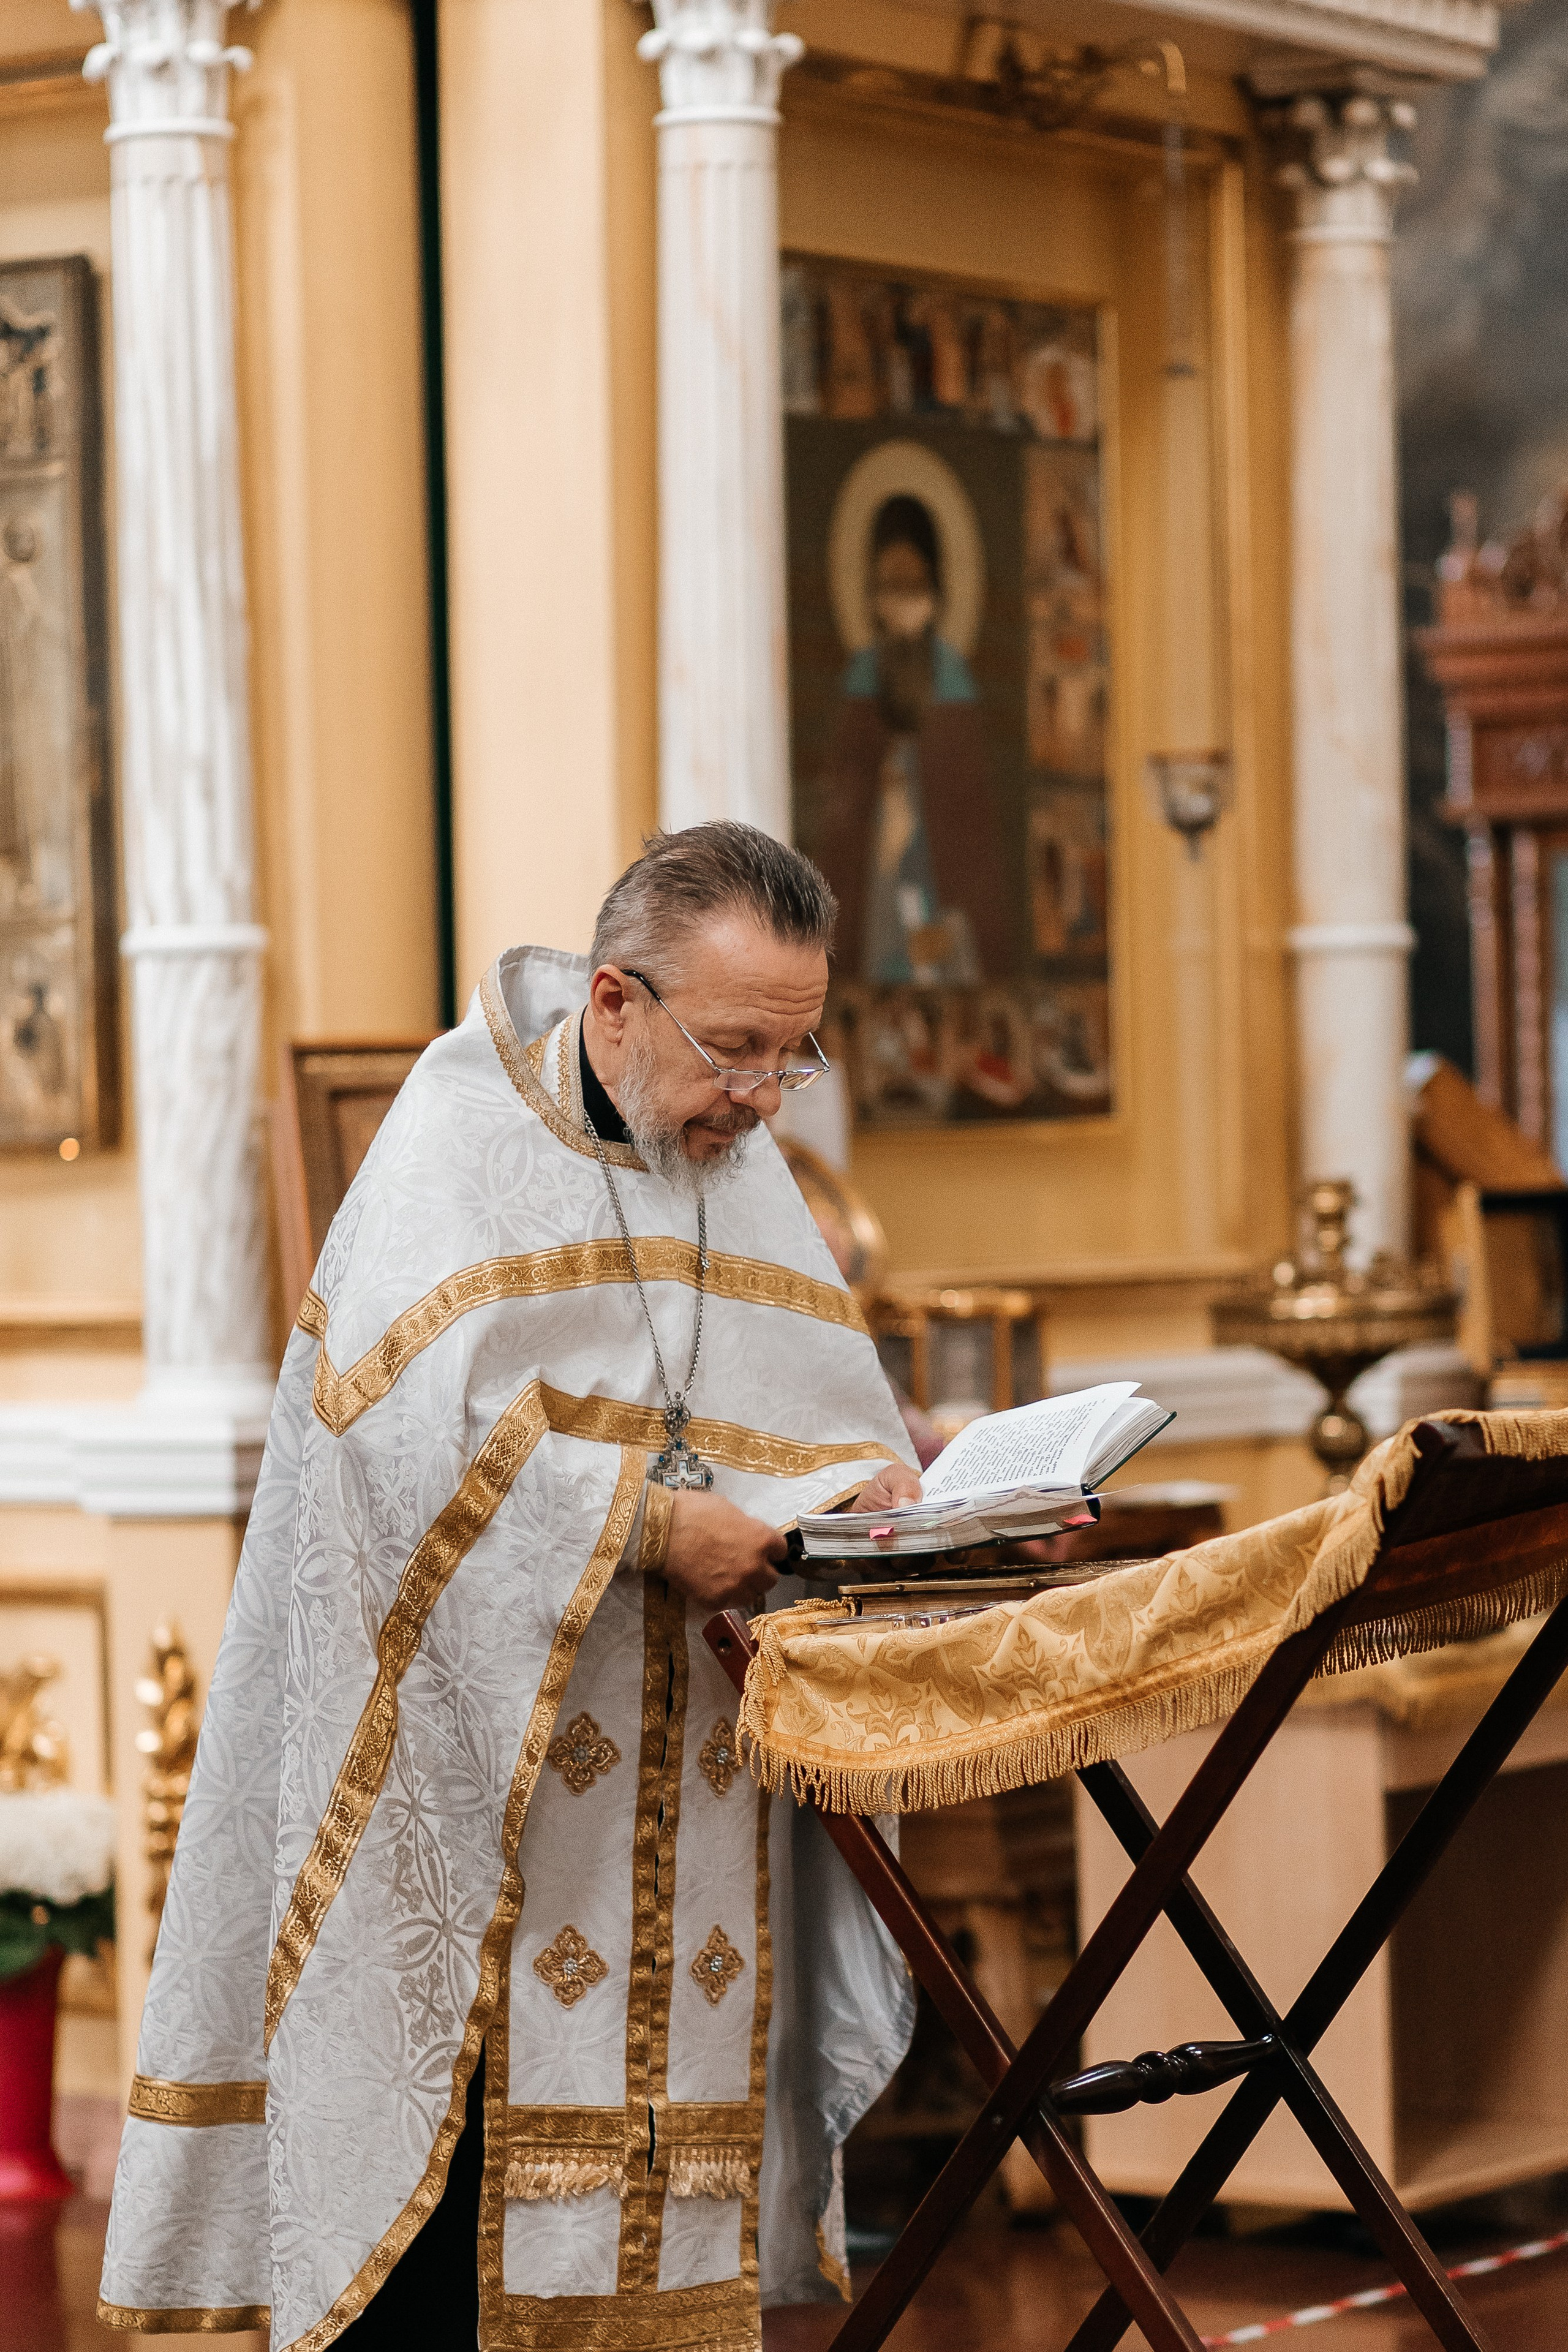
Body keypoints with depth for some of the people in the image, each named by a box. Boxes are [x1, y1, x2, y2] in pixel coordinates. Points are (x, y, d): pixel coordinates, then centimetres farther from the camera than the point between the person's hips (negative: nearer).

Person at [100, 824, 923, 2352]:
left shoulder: (749, 1185, 14)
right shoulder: (463, 1139, -7)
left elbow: (832, 1426, 13)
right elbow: (421, 1416, -21)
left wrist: (861, 1500, -10)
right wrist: (645, 1523, -24)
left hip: (676, 1811, 6)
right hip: (462, 1758, -6)